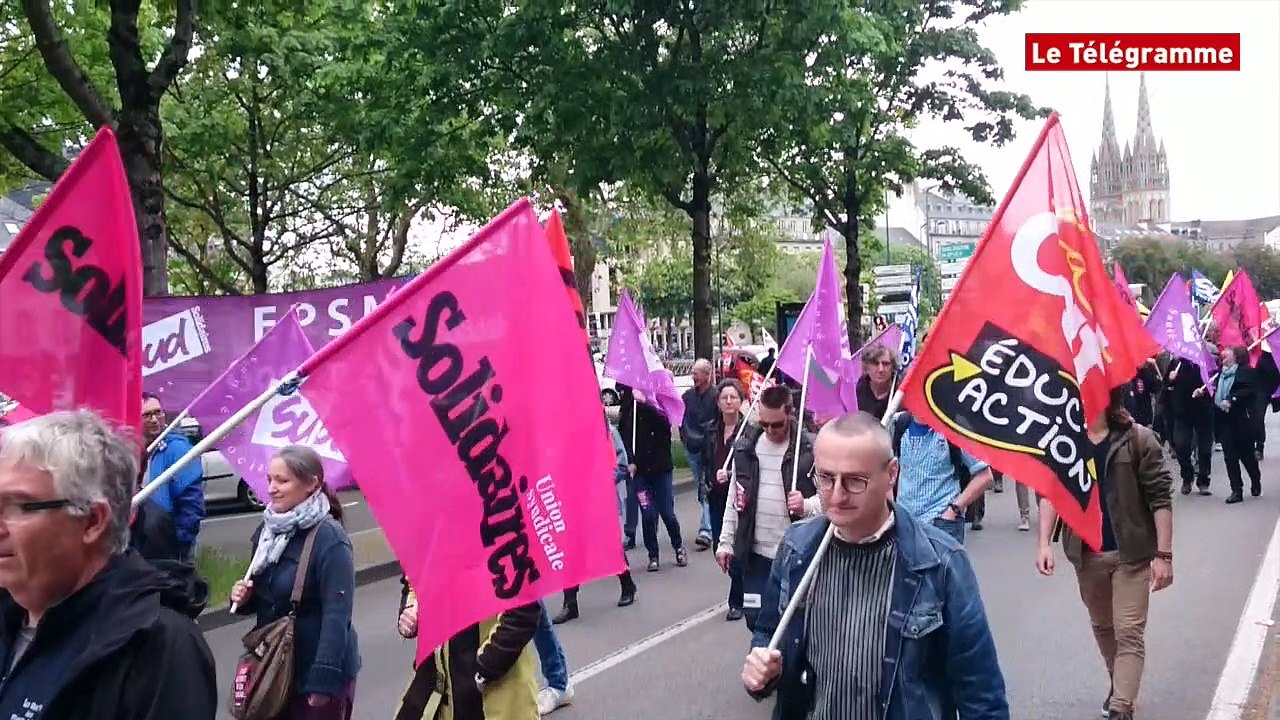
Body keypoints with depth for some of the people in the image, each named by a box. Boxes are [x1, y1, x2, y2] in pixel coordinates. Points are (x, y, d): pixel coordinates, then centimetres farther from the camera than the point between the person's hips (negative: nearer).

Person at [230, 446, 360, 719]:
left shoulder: (329, 539, -19)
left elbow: (337, 615, -21)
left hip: (318, 668, -7)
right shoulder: (268, 529, 4)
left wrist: (324, 678, -23)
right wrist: (244, 597, -4)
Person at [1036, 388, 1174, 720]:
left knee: (1129, 633, -4)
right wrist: (1045, 543, -10)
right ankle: (1120, 685, 42)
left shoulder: (1138, 439, -12)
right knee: (1101, 627, 20)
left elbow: (1160, 498, -11)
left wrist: (1163, 554, -14)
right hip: (1086, 554, 4)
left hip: (1131, 553, -4)